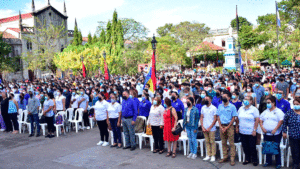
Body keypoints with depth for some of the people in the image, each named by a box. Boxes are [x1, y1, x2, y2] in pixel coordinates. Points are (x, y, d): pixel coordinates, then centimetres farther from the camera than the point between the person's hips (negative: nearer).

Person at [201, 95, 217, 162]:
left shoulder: (214, 108, -5)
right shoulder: (203, 108, 9)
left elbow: (215, 119, -7)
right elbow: (201, 118, 12)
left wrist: (209, 128, -10)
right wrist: (202, 127, 0)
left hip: (211, 128, -4)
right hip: (205, 128, 4)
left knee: (212, 142, 0)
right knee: (207, 142, 9)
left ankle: (213, 156, 8)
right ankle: (208, 155, 16)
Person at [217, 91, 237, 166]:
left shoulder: (232, 106, -4)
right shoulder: (220, 106, 8)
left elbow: (233, 118, -5)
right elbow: (218, 117, 9)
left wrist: (227, 127, -11)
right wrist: (221, 126, -3)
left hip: (229, 126, -4)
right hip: (222, 126, 4)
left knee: (231, 143, -2)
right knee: (223, 143, 10)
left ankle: (232, 159, 2)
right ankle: (225, 157, 19)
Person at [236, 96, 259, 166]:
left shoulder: (254, 109, -6)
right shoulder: (241, 109, 8)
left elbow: (257, 120, -10)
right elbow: (237, 119, 15)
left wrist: (254, 130, -14)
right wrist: (237, 127, 9)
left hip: (251, 132, -4)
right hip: (242, 132, 4)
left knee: (252, 147, 2)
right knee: (245, 147, 11)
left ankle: (254, 160, 16)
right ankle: (247, 159, 24)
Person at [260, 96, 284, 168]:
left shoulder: (278, 111, -4)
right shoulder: (265, 112, 14)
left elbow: (281, 121, -13)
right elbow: (260, 120, 16)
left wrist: (275, 129, -19)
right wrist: (262, 127, -1)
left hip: (276, 134, -5)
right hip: (266, 133, 5)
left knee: (276, 148, -1)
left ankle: (278, 163, 9)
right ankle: (268, 161, 22)